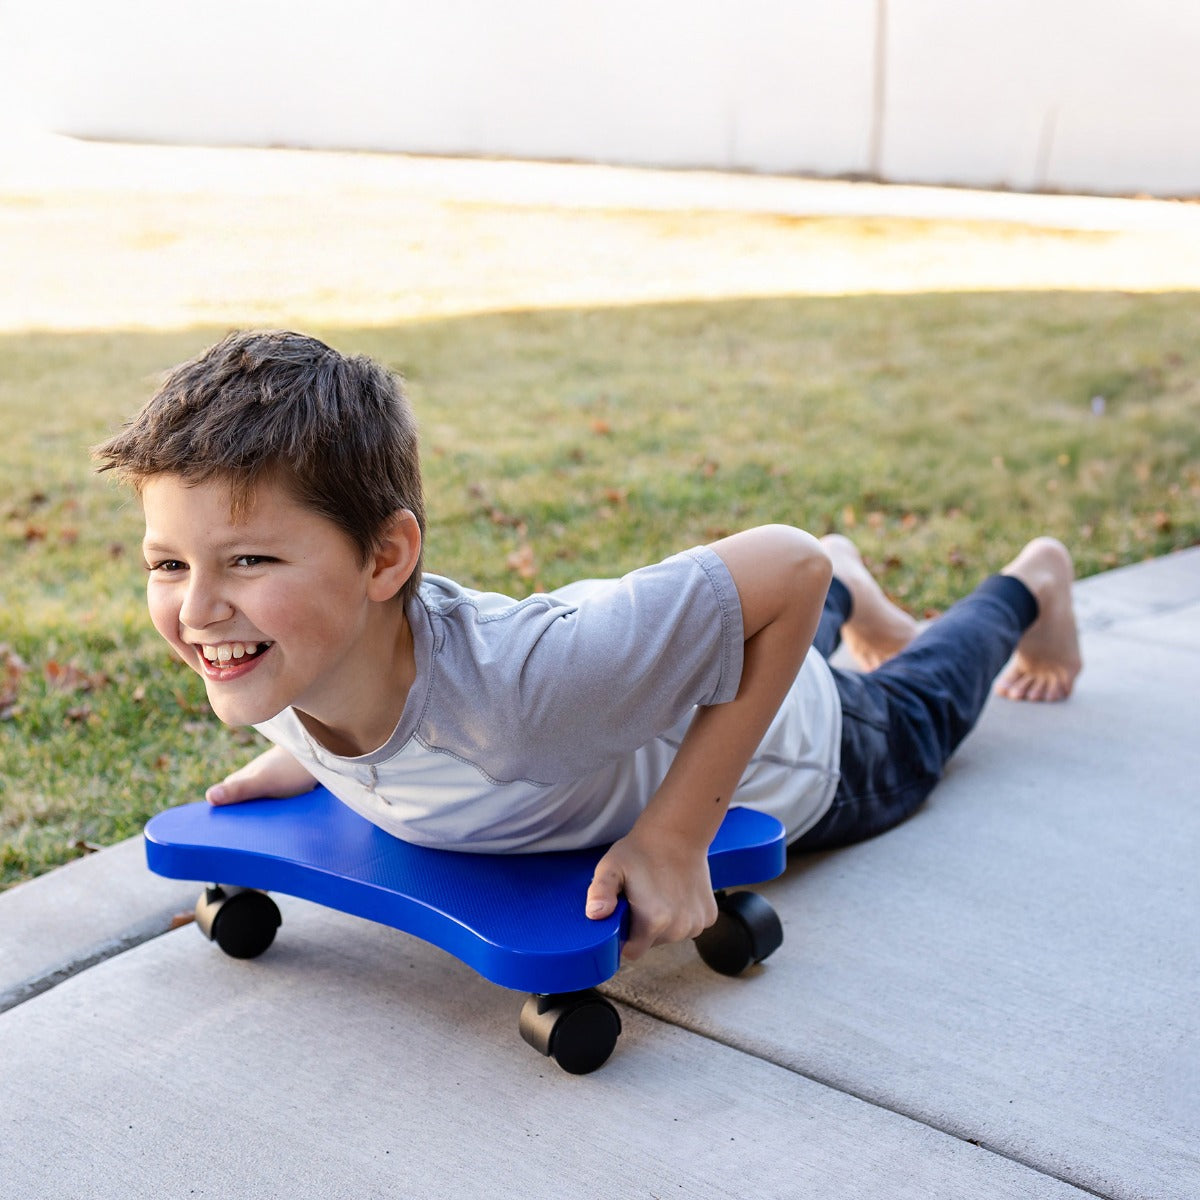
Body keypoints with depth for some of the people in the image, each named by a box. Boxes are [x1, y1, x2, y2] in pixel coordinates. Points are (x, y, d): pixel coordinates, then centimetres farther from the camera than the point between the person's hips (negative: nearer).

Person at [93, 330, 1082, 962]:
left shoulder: (513, 682, -52)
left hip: (771, 747, -4)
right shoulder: (287, 654, -31)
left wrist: (677, 835, -44)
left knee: (909, 722, 32)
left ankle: (1030, 586, 57)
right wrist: (306, 752, -15)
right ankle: (849, 591, 65)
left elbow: (785, 565, -45)